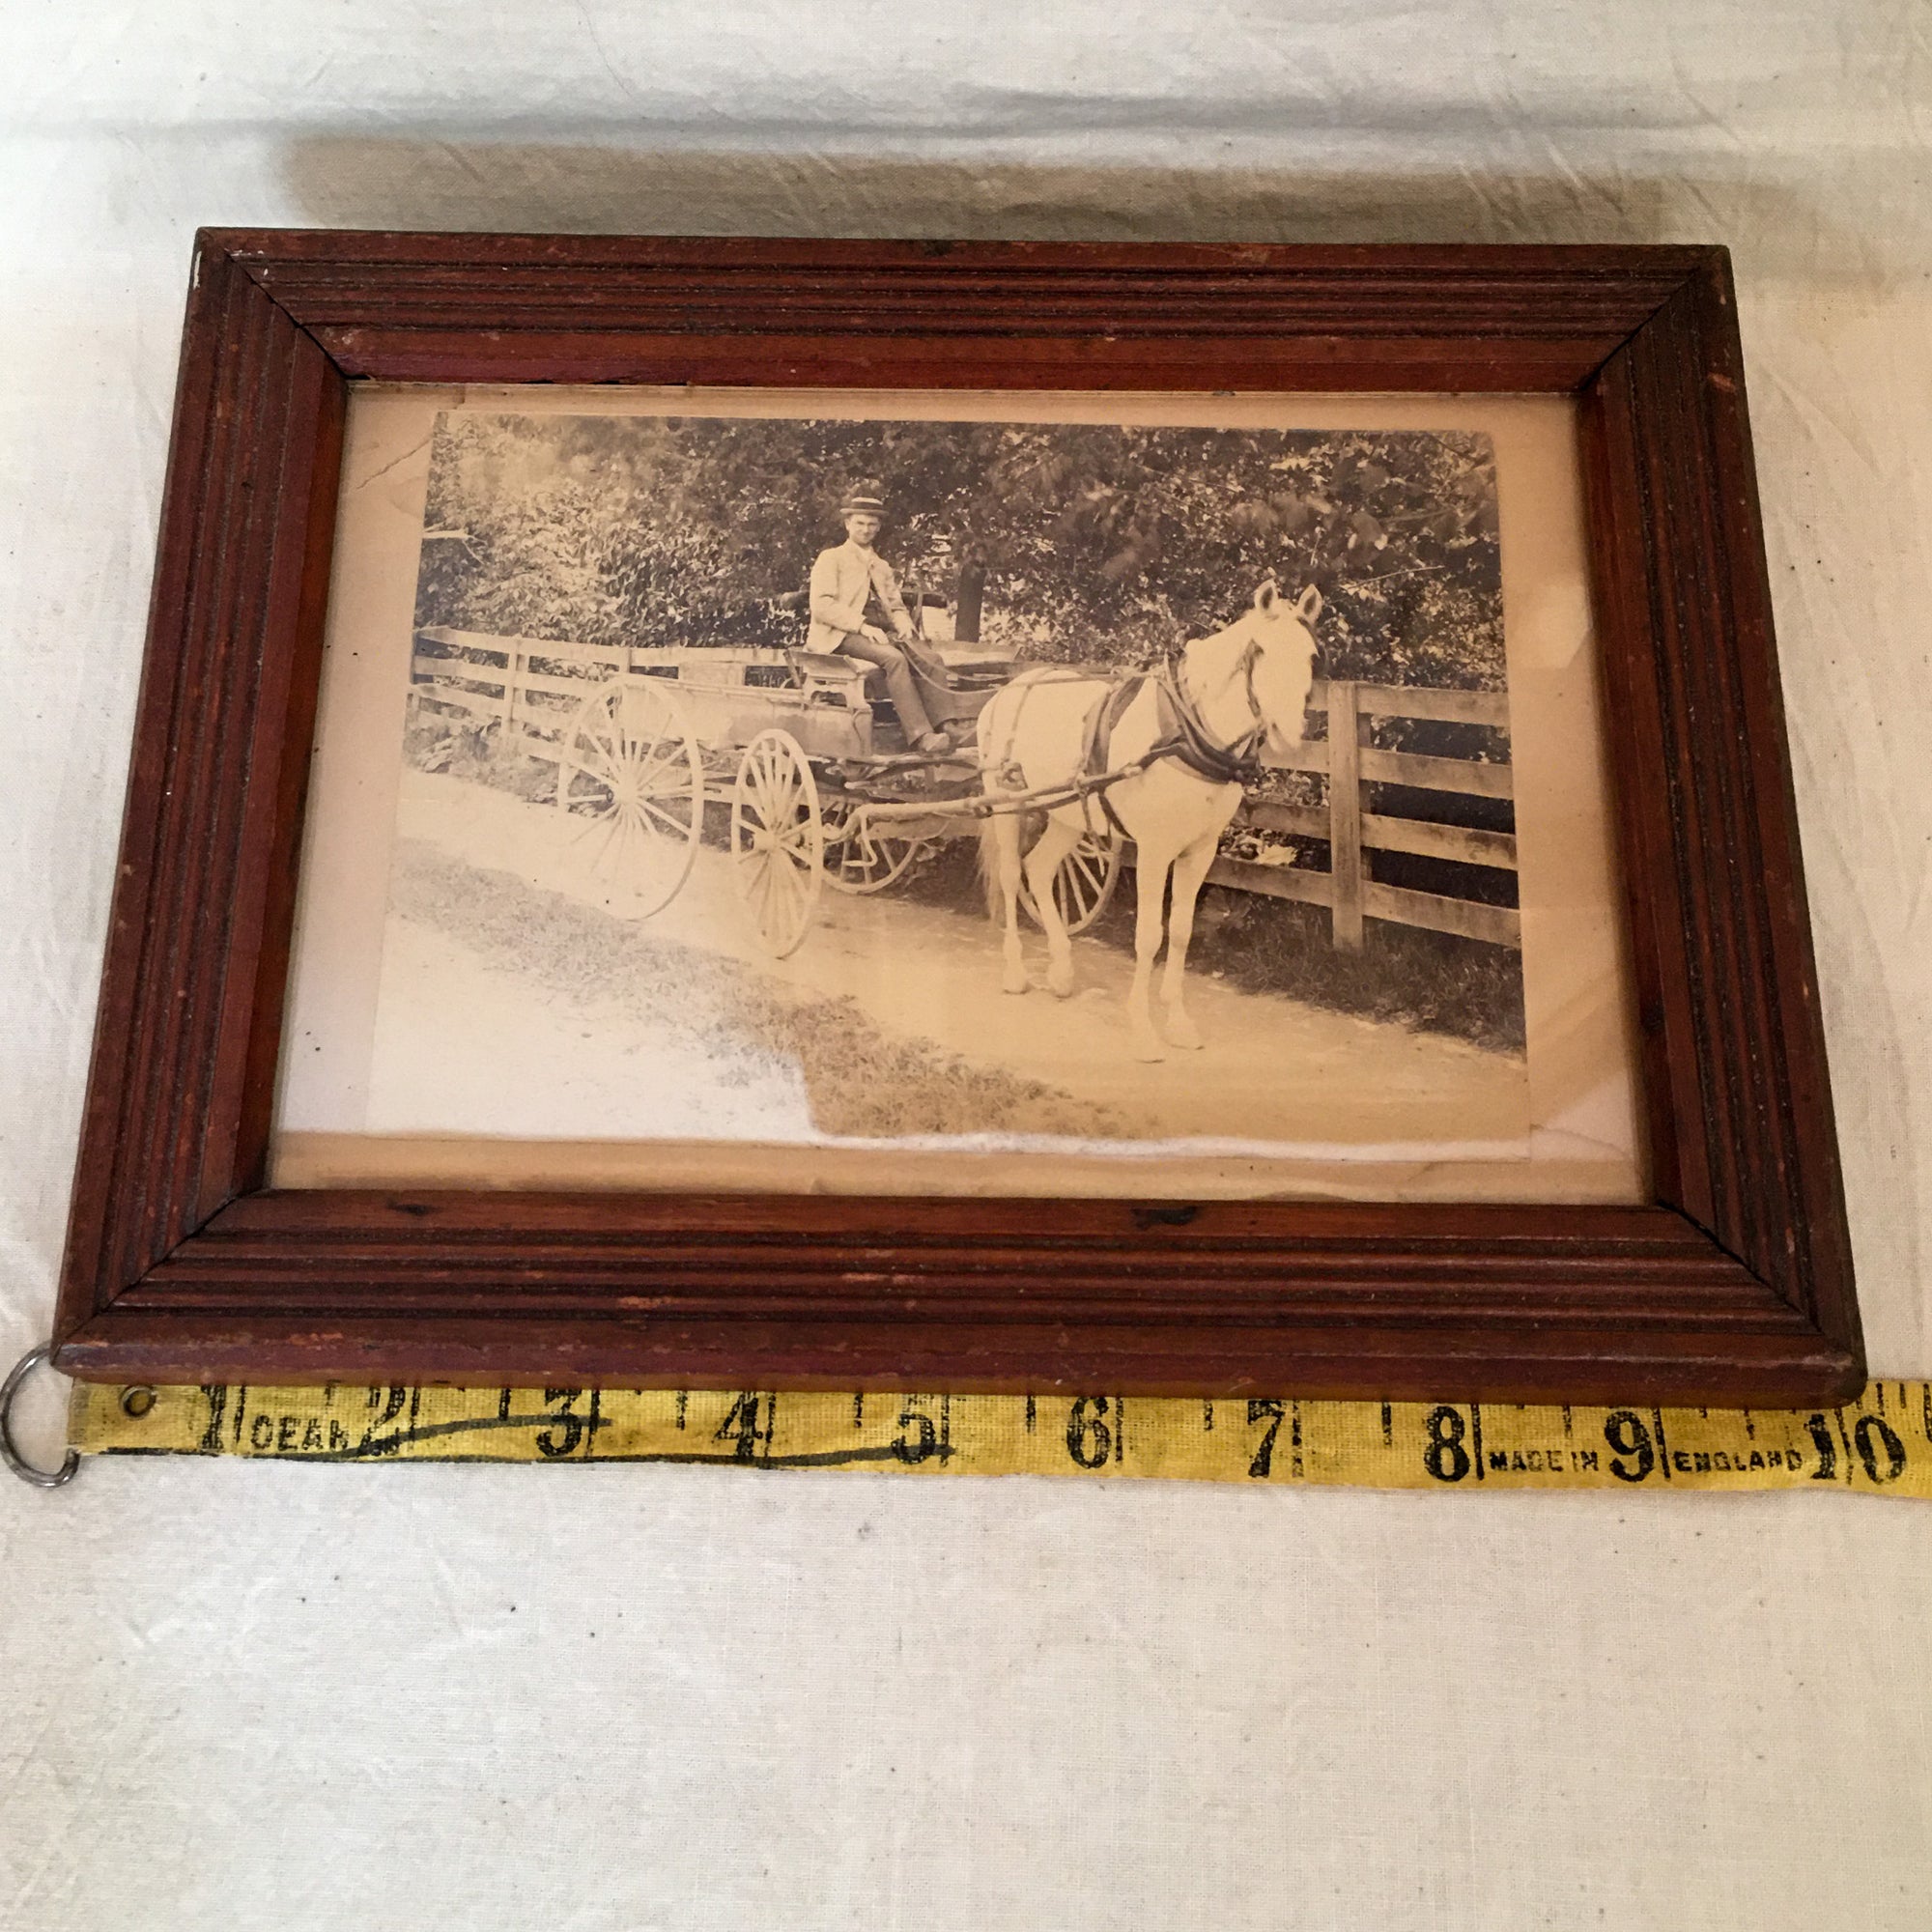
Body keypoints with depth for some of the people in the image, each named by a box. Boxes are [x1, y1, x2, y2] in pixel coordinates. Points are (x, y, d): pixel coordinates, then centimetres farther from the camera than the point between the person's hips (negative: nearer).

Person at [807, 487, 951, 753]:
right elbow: (822, 606, -8)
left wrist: (903, 624, -3)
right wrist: (862, 625, -21)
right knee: (894, 658, -34)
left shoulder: (882, 567, 27)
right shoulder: (830, 559, 6)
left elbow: (896, 606, 24)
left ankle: (941, 723, -29)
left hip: (877, 634, 6)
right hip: (839, 636, -6)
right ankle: (920, 736, -39)